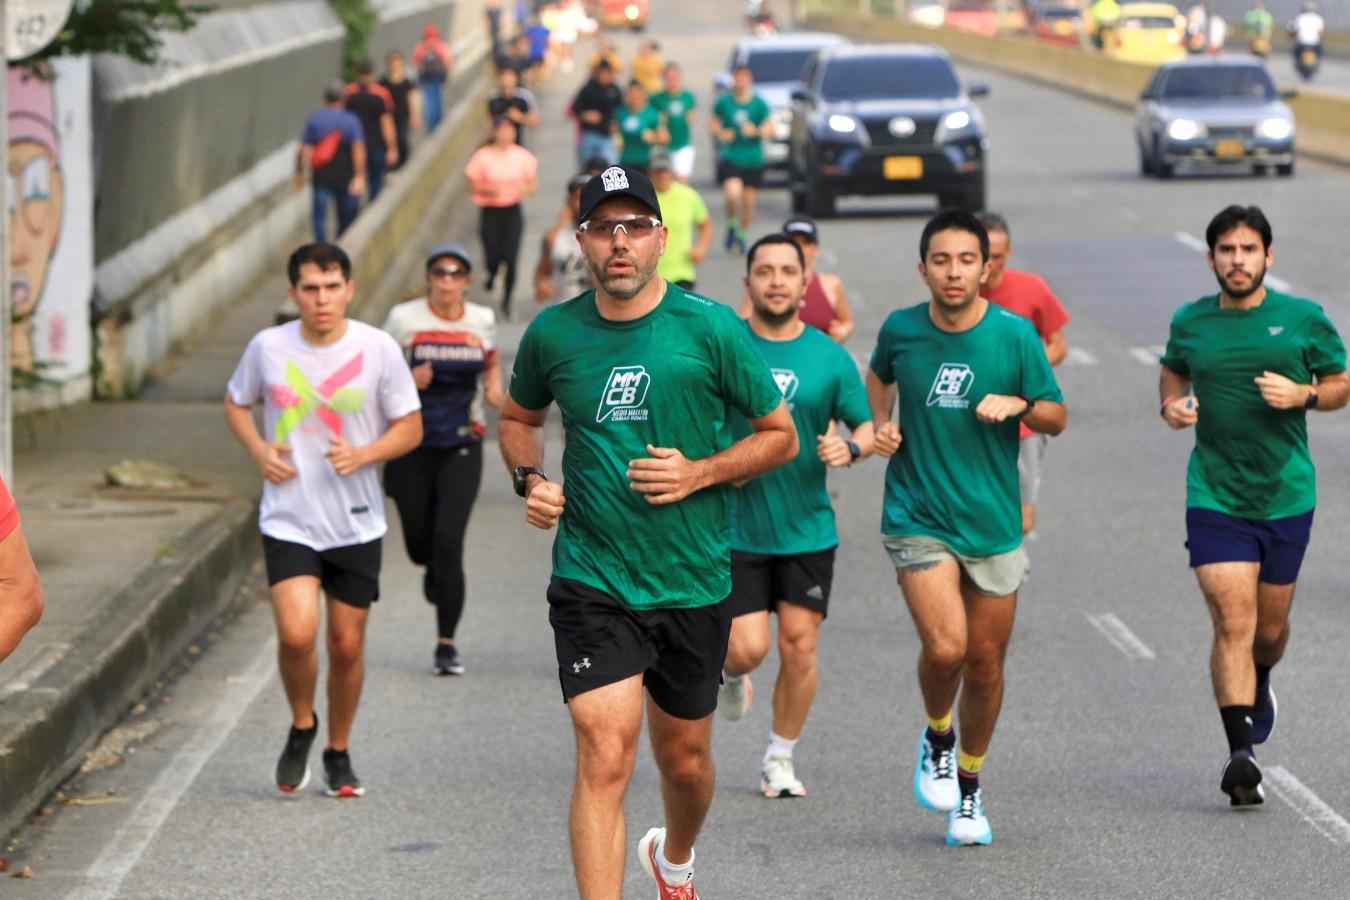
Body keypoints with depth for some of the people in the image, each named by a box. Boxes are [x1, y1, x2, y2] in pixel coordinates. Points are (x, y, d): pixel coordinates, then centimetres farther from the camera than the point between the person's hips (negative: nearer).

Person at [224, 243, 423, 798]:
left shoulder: (378, 350, -6)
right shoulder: (268, 347, -4)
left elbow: (410, 427, 2)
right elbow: (236, 403, 14)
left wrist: (363, 455, -17)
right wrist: (259, 451, -5)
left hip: (357, 525, 1)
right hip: (288, 522, -1)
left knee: (347, 645, 6)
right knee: (296, 633, -18)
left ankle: (338, 753, 28)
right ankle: (301, 727, 11)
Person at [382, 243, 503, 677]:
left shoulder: (482, 321, 2)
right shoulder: (404, 319, -6)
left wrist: (494, 387, -1)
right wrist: (408, 379, -19)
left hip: (462, 446, 0)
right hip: (413, 445, 0)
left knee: (448, 541, -12)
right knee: (419, 544, 7)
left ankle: (447, 644, -3)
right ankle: (435, 573, 48)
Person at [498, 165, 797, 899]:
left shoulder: (711, 328, -7)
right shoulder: (552, 335, -1)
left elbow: (780, 436, 2)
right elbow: (519, 417, 20)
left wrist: (700, 473, -13)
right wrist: (529, 479, 0)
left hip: (693, 583, 1)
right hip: (592, 583, -1)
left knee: (684, 760, 17)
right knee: (604, 759, -17)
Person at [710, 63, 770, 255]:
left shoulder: (759, 103, -2)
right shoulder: (724, 101, 0)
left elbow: (768, 128, -1)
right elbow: (712, 121, 13)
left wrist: (755, 131, -21)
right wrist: (720, 133, -7)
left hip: (753, 159, 1)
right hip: (730, 158, -1)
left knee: (748, 200, 5)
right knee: (732, 194, -21)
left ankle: (742, 235, 27)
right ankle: (731, 227, 6)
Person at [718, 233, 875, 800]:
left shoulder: (830, 356, 1)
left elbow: (867, 427, 8)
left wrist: (850, 447, -15)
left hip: (808, 530, 1)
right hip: (736, 529, -1)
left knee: (799, 647, -1)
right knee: (748, 649, -8)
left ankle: (780, 757, 17)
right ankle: (732, 674, 30)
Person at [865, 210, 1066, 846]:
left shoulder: (1015, 335, -6)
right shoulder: (900, 331, -2)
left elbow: (1057, 418, 3)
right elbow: (879, 376, 21)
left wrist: (1018, 403, -17)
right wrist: (880, 425, 3)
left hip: (994, 524, 1)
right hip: (918, 519, -1)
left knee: (985, 662, 7)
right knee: (944, 649, -19)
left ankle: (969, 789, 29)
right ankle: (937, 739, 14)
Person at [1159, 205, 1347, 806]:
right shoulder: (1189, 323, 3)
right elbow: (1172, 371, 22)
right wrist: (1172, 404, 1)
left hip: (1286, 497, 1)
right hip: (1214, 498, -1)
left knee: (1270, 627, 13)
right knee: (1232, 622, -13)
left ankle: (1259, 686, 48)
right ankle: (1240, 752, -14)